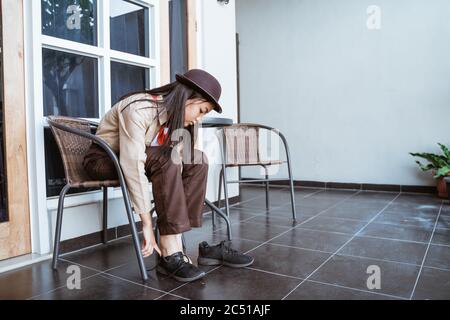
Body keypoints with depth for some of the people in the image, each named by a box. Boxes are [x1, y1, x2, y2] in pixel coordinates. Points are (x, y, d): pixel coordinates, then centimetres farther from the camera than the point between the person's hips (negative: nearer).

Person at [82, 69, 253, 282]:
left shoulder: (175, 114, -6)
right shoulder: (139, 109, -29)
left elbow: (176, 165, -14)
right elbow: (133, 164, -37)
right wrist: (147, 223, -36)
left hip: (137, 156, 7)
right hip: (103, 160, -7)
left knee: (197, 160, -12)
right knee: (165, 159, -33)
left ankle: (176, 244, -16)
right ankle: (170, 252, -29)